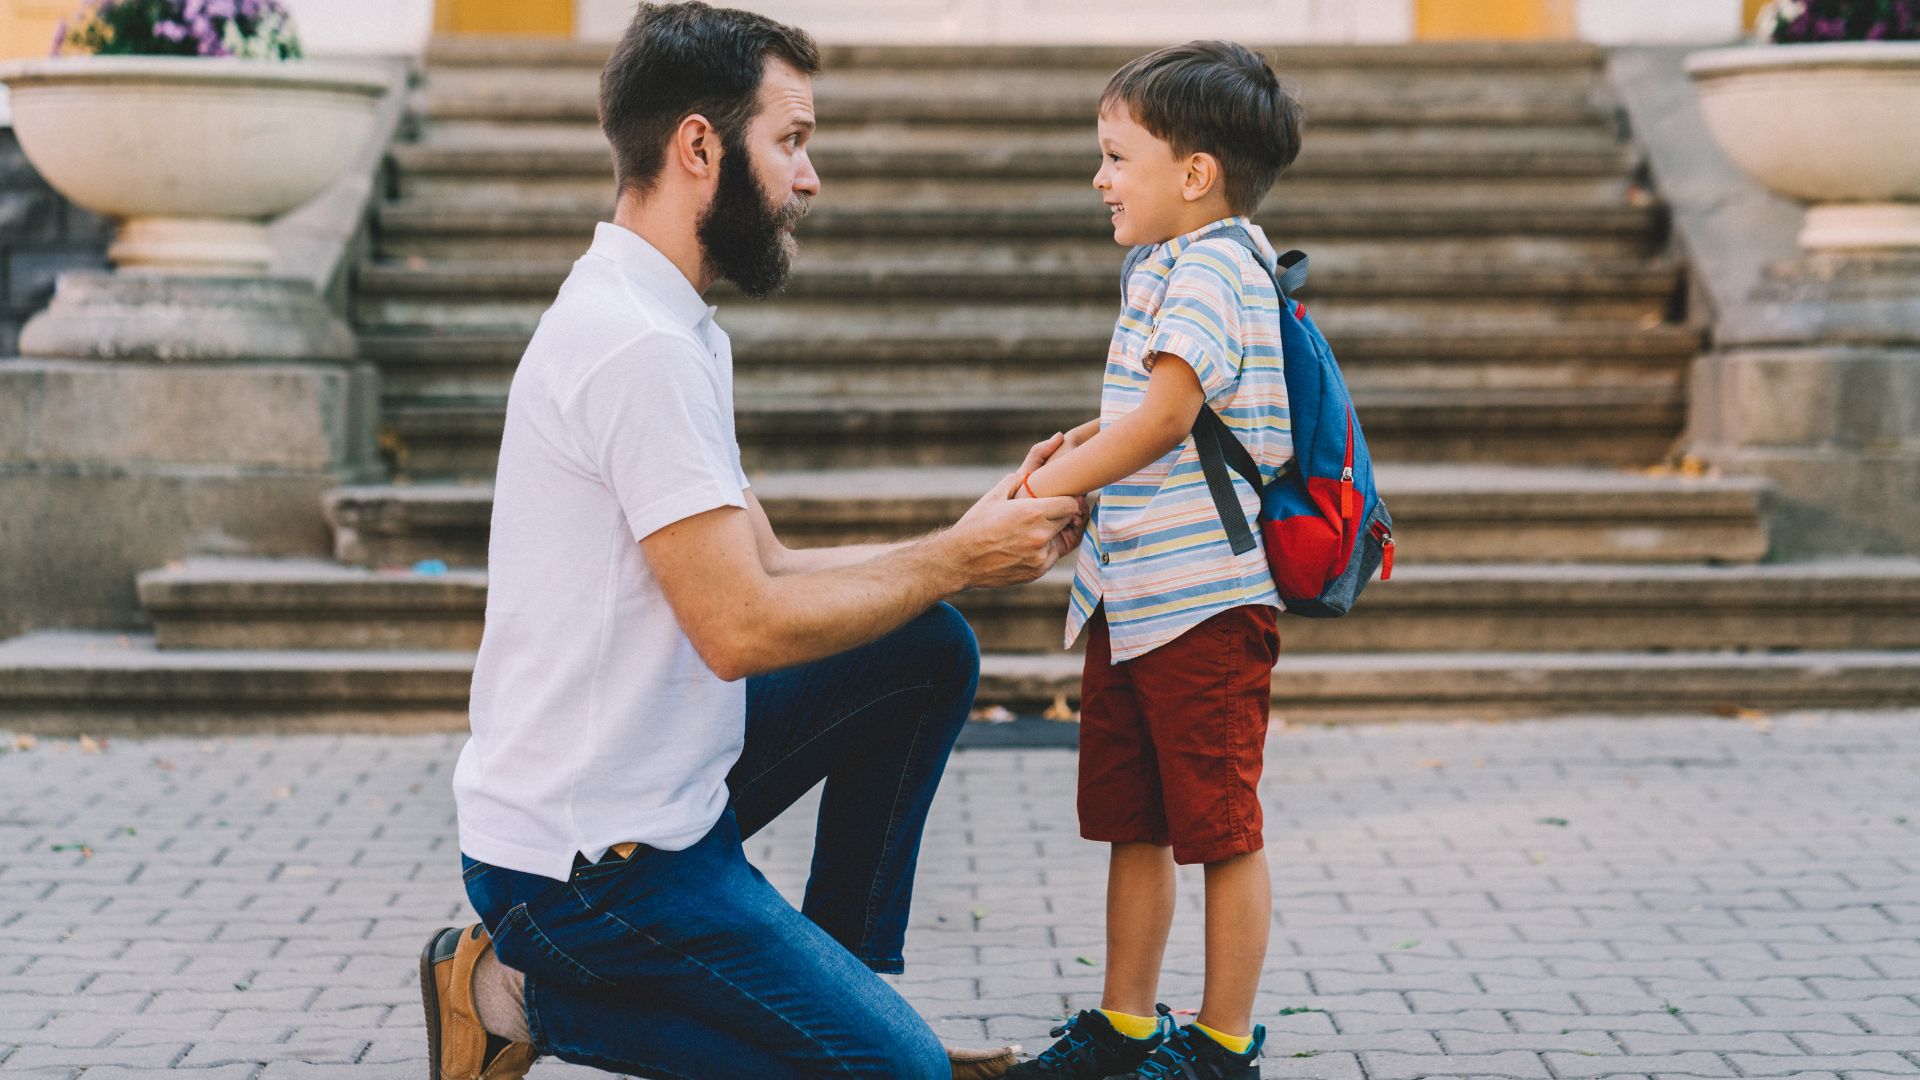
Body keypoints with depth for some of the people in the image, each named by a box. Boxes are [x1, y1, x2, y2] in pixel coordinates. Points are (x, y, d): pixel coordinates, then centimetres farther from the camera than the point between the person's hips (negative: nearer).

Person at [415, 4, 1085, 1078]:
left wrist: (983, 543, 3)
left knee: (931, 649, 12)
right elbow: (743, 627, -23)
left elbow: (767, 572, 11)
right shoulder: (642, 347, -22)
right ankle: (533, 991, -1)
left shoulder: (666, 327, 12)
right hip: (590, 860, -10)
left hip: (663, 781, 10)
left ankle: (838, 984, 15)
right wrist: (956, 559, -11)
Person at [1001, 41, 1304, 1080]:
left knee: (1223, 831, 2)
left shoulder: (1210, 268, -15)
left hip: (1205, 600, -10)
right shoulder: (1166, 269, 16)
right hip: (1130, 596, 10)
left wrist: (1044, 490, -24)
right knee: (1131, 824, 16)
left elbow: (1166, 415, -26)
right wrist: (1085, 439, 13)